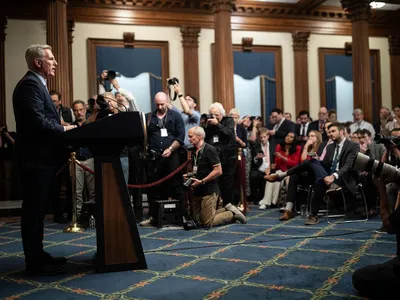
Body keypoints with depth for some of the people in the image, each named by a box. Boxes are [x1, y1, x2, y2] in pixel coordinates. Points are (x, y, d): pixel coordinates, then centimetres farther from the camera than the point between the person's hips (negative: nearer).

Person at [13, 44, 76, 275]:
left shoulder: (36, 84, 20)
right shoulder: (30, 84, -14)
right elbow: (37, 122, -24)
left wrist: (61, 128, 4)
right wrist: (64, 130, -13)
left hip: (42, 158, 11)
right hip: (36, 159, -11)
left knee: (37, 209, 15)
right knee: (34, 210, -4)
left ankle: (37, 255, 25)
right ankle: (35, 261, 4)